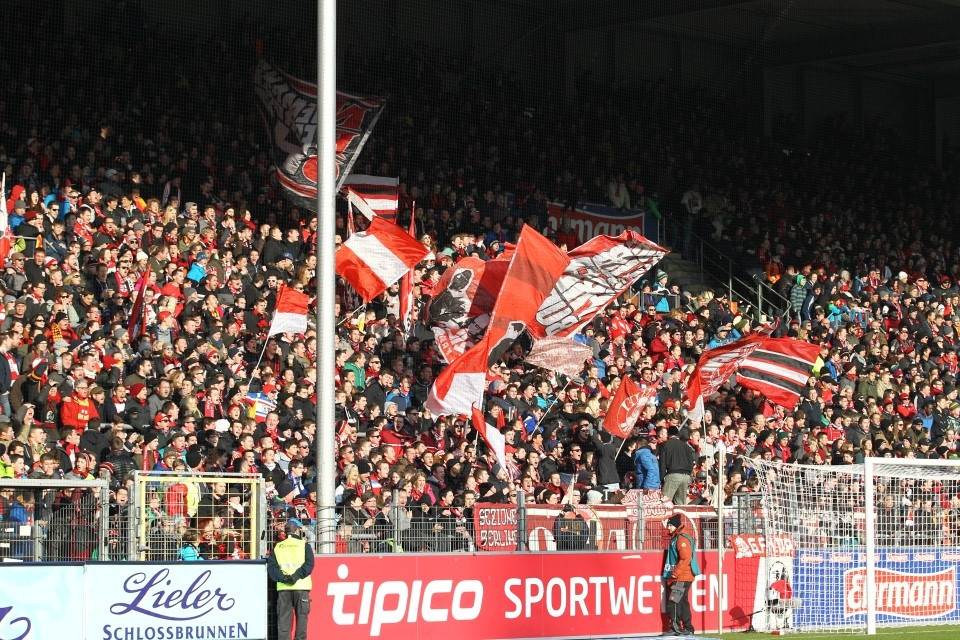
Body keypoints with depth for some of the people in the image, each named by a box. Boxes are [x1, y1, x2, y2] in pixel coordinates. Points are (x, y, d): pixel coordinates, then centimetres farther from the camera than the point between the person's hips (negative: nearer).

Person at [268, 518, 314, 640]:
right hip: (301, 586, -2)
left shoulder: (278, 547, 12)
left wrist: (282, 577, -9)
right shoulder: (304, 545, 3)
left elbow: (271, 566, 1)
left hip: (283, 587, 2)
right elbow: (309, 564, -10)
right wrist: (296, 576, -14)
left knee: (283, 617, 3)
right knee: (301, 616, 2)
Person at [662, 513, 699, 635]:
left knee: (673, 601, -13)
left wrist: (676, 573, -20)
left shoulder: (682, 538, -14)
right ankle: (688, 629, 15)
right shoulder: (675, 538, 18)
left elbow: (686, 559, -21)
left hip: (681, 578, -10)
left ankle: (675, 628, -13)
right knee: (682, 602, 12)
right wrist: (672, 575, 17)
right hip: (678, 578, 10)